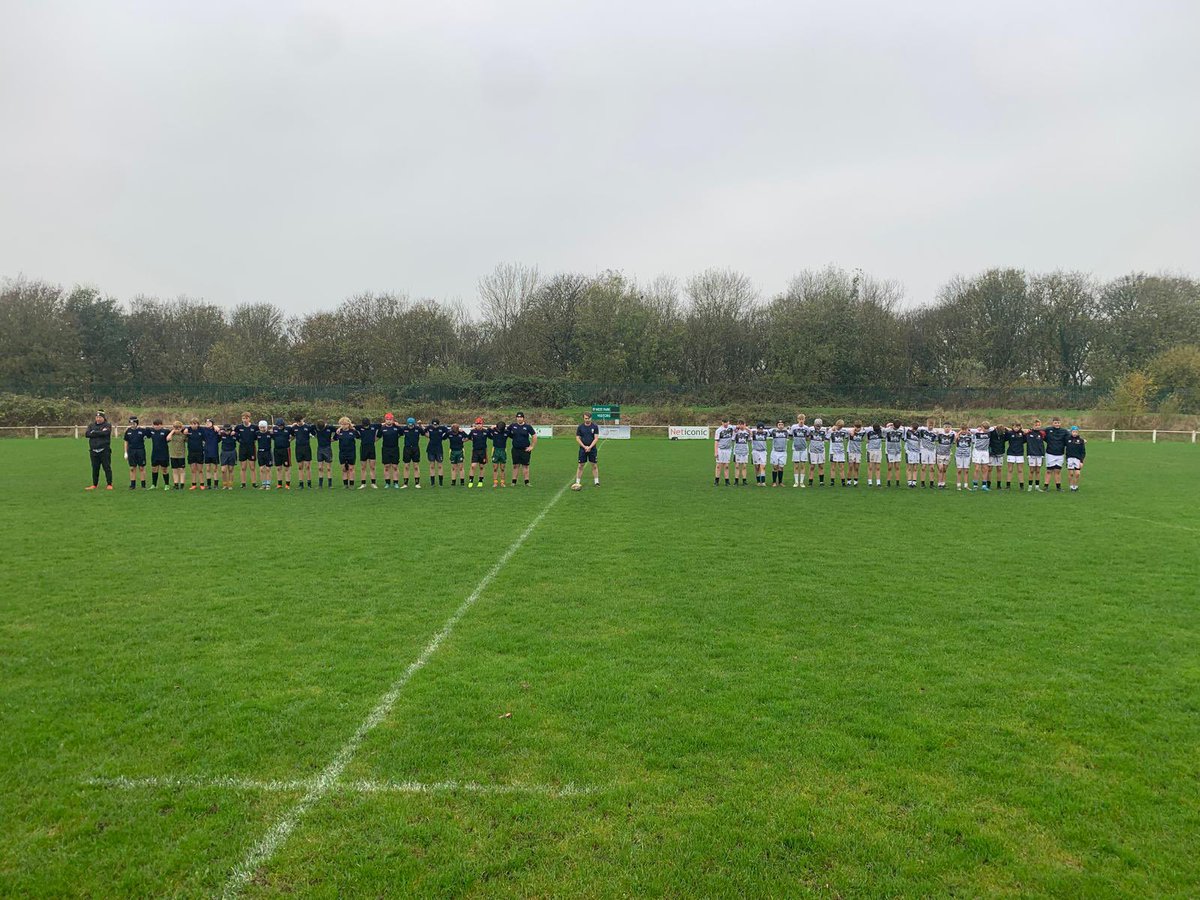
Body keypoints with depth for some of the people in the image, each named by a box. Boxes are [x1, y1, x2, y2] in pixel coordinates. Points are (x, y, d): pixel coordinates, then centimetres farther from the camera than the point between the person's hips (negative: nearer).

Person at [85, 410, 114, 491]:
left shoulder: (108, 425, 3)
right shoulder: (91, 425, 15)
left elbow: (105, 432, -17)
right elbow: (87, 434, -1)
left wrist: (93, 432, -5)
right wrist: (99, 433, -10)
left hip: (104, 450, -4)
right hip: (94, 450, 4)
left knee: (107, 467, -3)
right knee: (95, 468, 8)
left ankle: (109, 484, 2)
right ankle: (94, 485, 15)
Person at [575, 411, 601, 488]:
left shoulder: (595, 427, 0)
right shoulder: (580, 427, 2)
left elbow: (596, 438, -4)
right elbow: (577, 438, 2)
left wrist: (590, 447, -15)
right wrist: (584, 447, -10)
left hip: (592, 449, 0)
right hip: (582, 449, 0)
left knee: (594, 465, 3)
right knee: (580, 465, 0)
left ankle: (596, 481, 10)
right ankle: (577, 482, 4)